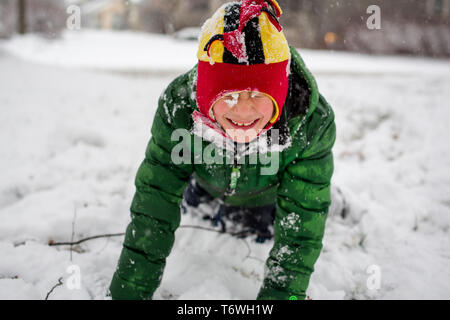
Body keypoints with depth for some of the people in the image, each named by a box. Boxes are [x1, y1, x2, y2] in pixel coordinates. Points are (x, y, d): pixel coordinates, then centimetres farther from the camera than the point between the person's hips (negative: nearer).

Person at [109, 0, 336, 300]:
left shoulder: (313, 123, -43)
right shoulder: (178, 107, -41)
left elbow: (301, 228, -36)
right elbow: (154, 207, -36)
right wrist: (129, 291, -37)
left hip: (268, 193, 0)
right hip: (210, 182, 1)